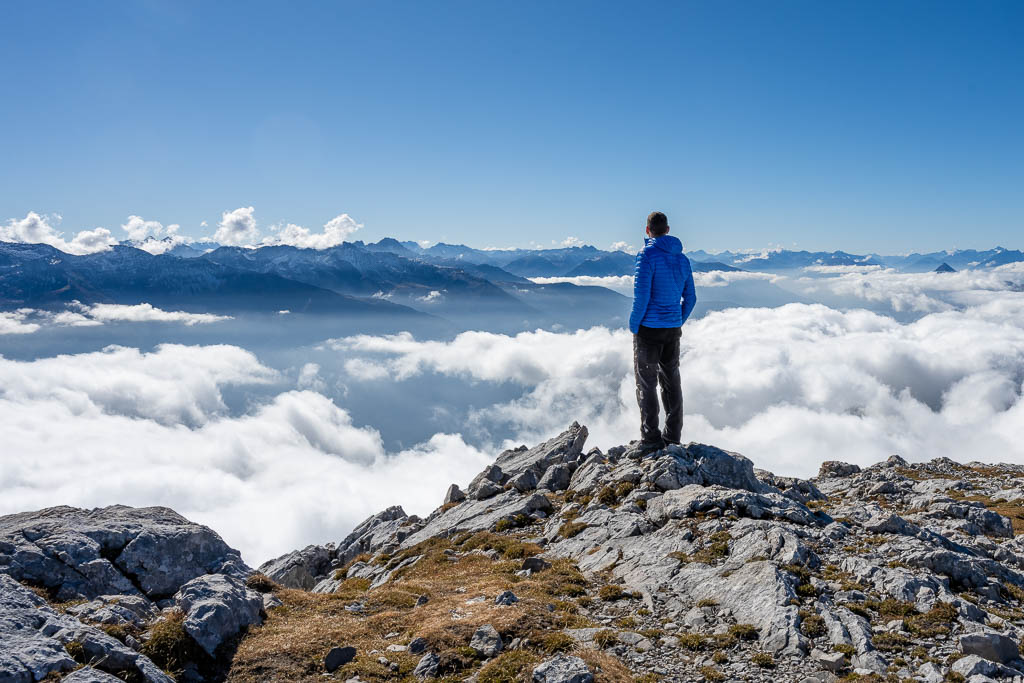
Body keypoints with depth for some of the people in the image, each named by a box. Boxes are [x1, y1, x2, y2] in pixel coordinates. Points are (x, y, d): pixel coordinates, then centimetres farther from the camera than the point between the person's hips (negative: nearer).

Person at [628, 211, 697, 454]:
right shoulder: (682, 258, 9)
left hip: (648, 328, -6)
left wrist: (634, 326, -8)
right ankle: (673, 435, 20)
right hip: (673, 329, 7)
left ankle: (650, 439, 0)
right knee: (671, 381, 13)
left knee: (646, 384, -1)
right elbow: (690, 297, 12)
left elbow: (641, 296, -19)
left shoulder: (647, 255, -13)